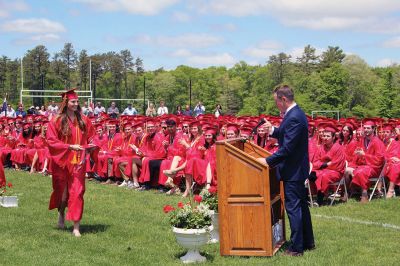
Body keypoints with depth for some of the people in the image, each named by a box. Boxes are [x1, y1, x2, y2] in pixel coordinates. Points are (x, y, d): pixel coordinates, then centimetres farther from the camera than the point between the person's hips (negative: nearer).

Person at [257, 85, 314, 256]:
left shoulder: (293, 118, -23)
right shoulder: (296, 113, 9)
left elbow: (287, 148, -25)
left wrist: (268, 161, -21)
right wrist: (273, 130, 3)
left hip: (293, 171, -11)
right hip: (298, 168, 11)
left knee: (293, 208, -3)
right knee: (301, 205, 17)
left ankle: (296, 248, 4)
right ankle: (308, 242, 28)